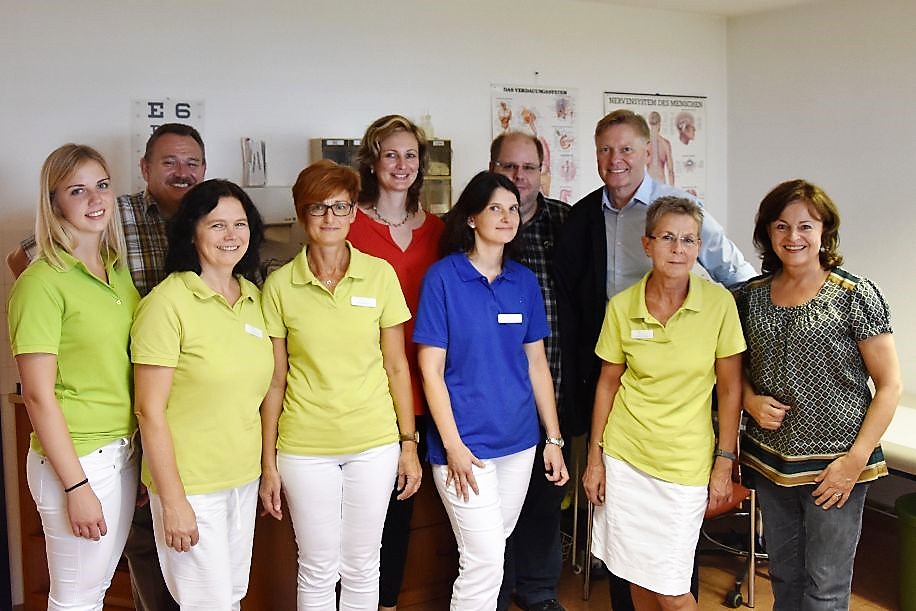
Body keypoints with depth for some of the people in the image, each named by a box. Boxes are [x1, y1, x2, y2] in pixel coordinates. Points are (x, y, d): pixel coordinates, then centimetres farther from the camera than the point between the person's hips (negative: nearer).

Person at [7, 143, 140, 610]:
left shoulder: (118, 270, 7)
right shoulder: (43, 282, -15)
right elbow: (38, 395, -16)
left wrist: (140, 450, 10)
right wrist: (76, 485, -16)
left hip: (124, 450, 7)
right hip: (74, 459, -6)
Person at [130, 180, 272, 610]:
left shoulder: (253, 297, 5)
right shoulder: (167, 303, -15)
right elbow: (150, 410, -16)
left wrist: (267, 467, 12)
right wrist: (173, 502, -16)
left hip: (244, 478, 6)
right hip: (190, 485, -6)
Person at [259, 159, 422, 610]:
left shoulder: (380, 275, -3)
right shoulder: (279, 285, -4)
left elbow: (396, 366, 2)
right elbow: (274, 379, 0)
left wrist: (409, 442, 1)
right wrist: (268, 462, 0)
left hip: (374, 443, 1)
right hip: (305, 447, 0)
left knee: (362, 567, 13)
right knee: (318, 570, 11)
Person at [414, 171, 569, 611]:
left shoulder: (524, 281, 5)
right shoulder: (443, 277, -8)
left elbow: (536, 364, 10)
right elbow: (431, 370, -9)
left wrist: (554, 438, 8)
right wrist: (453, 446, -13)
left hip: (518, 441, 5)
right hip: (464, 444, -5)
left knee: (492, 552, 17)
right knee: (485, 562, -6)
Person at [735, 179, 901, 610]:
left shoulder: (856, 296, -10)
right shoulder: (751, 296, 3)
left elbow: (889, 385, -8)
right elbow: (738, 365, 16)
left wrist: (855, 461, -13)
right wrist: (751, 400, -5)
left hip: (834, 466, -4)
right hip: (770, 461, 4)